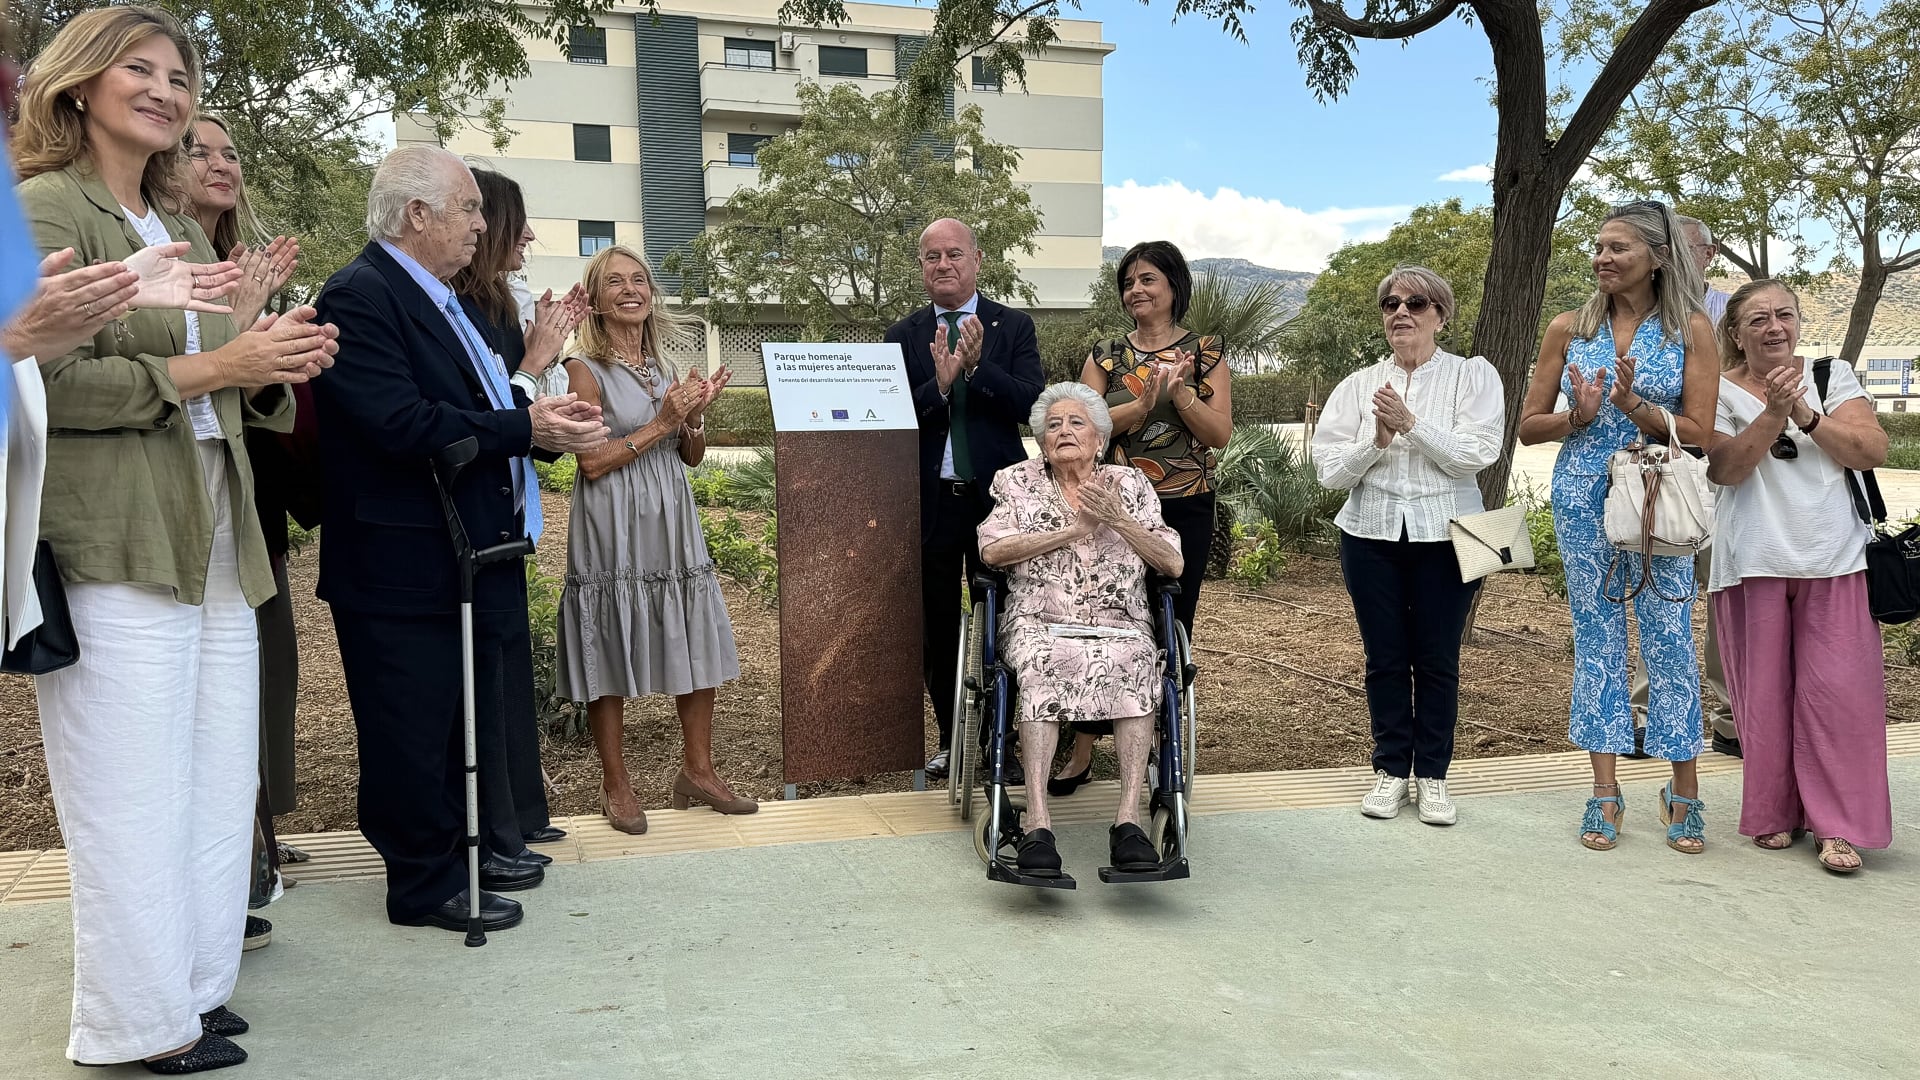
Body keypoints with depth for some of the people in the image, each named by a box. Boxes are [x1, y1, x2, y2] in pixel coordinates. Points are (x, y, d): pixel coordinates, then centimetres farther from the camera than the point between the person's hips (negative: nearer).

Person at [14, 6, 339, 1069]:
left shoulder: (181, 232, 20)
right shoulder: (44, 208, -4)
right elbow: (47, 379, -14)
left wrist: (273, 368, 1)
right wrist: (208, 368, -18)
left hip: (213, 539, 8)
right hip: (111, 544, -8)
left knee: (218, 781, 9)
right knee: (134, 793, -2)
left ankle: (194, 989, 20)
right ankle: (142, 1021, 10)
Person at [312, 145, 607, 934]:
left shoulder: (448, 302, 16)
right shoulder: (359, 297, -16)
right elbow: (399, 421, -27)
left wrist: (545, 419, -4)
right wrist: (526, 428, -22)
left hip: (471, 553, 10)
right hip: (406, 564, -10)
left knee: (469, 716, 21)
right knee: (413, 730, 3)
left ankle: (461, 846, 36)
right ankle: (425, 881, 16)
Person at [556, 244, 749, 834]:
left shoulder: (666, 367, 12)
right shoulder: (585, 368, -6)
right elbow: (593, 461, -13)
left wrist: (694, 416, -5)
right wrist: (660, 423, -14)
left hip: (671, 520, 6)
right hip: (612, 526, -6)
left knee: (699, 642, 7)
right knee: (611, 652, 2)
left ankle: (697, 769, 21)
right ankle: (615, 784, 16)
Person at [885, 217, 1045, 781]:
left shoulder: (1013, 327, 2)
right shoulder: (903, 336, 5)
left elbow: (1032, 404, -10)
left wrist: (978, 366, -24)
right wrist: (939, 385, -23)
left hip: (995, 495, -2)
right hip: (929, 500, 2)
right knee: (936, 627, 10)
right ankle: (951, 740, 24)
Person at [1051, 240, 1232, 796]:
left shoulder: (1206, 353, 6)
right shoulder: (1105, 356, 9)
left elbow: (1220, 434, -2)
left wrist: (1179, 391, -16)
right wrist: (1143, 404, -19)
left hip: (1185, 510, -1)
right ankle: (1082, 750, 7)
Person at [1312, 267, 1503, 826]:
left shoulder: (1473, 376, 1)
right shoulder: (1359, 385, 7)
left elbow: (1475, 455, -12)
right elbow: (1329, 469, -1)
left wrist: (1410, 423, -21)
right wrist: (1376, 440, -18)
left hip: (1445, 535, -2)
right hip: (1372, 534, 2)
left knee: (1437, 659, 4)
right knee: (1385, 658, 8)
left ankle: (1432, 775, 17)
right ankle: (1391, 769, 20)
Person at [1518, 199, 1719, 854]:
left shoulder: (1691, 329, 0)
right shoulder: (1569, 329, 6)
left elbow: (1700, 433, -4)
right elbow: (1529, 426, 7)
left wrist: (1634, 406, -19)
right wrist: (1579, 415, -13)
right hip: (1583, 499, 2)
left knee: (1670, 640, 0)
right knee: (1596, 639, 6)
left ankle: (1683, 792, 14)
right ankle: (1605, 791, 15)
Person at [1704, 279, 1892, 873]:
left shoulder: (1834, 377, 10)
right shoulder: (1720, 392, 4)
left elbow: (1872, 450, -2)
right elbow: (1726, 468, -10)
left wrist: (1805, 414, -13)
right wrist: (1773, 412, -21)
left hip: (1834, 559, 1)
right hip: (1754, 562, -1)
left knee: (1839, 690, -5)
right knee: (1763, 692, 2)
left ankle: (1838, 825, 3)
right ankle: (1773, 814, 16)